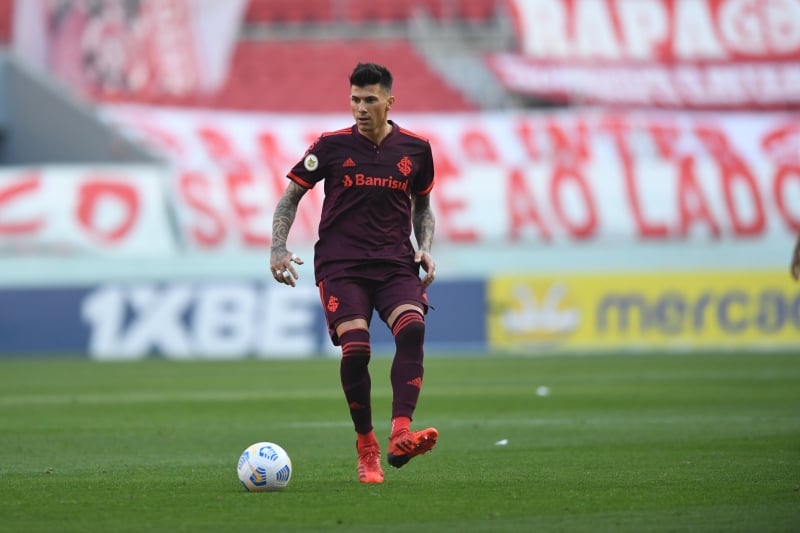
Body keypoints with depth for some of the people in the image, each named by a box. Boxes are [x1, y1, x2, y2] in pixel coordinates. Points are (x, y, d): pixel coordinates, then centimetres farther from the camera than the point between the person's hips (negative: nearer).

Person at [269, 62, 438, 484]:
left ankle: (400, 437, -36)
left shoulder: (415, 149, 8)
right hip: (340, 264, -2)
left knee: (413, 329, -27)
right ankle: (366, 448, -3)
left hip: (395, 263, 2)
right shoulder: (331, 146, 2)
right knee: (355, 347, -21)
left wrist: (424, 249, 5)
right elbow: (291, 197, 10)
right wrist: (278, 249, -4)